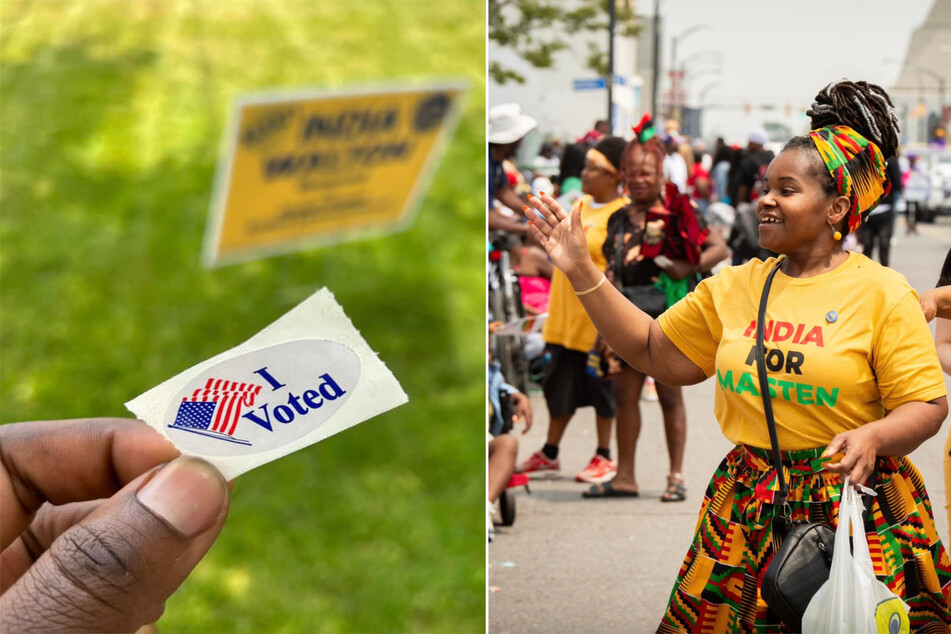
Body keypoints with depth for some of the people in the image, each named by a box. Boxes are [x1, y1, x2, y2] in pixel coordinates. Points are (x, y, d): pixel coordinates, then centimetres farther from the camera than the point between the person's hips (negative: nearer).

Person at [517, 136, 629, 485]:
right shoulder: (581, 205, 11)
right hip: (566, 314, 7)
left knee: (601, 387, 4)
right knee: (560, 384, 14)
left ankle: (604, 457, 16)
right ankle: (549, 452, 25)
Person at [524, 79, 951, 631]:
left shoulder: (882, 292, -5)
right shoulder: (735, 286, 9)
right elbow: (654, 350, 15)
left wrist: (873, 436, -27)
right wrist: (581, 270, 11)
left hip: (858, 507, -4)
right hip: (748, 511, 4)